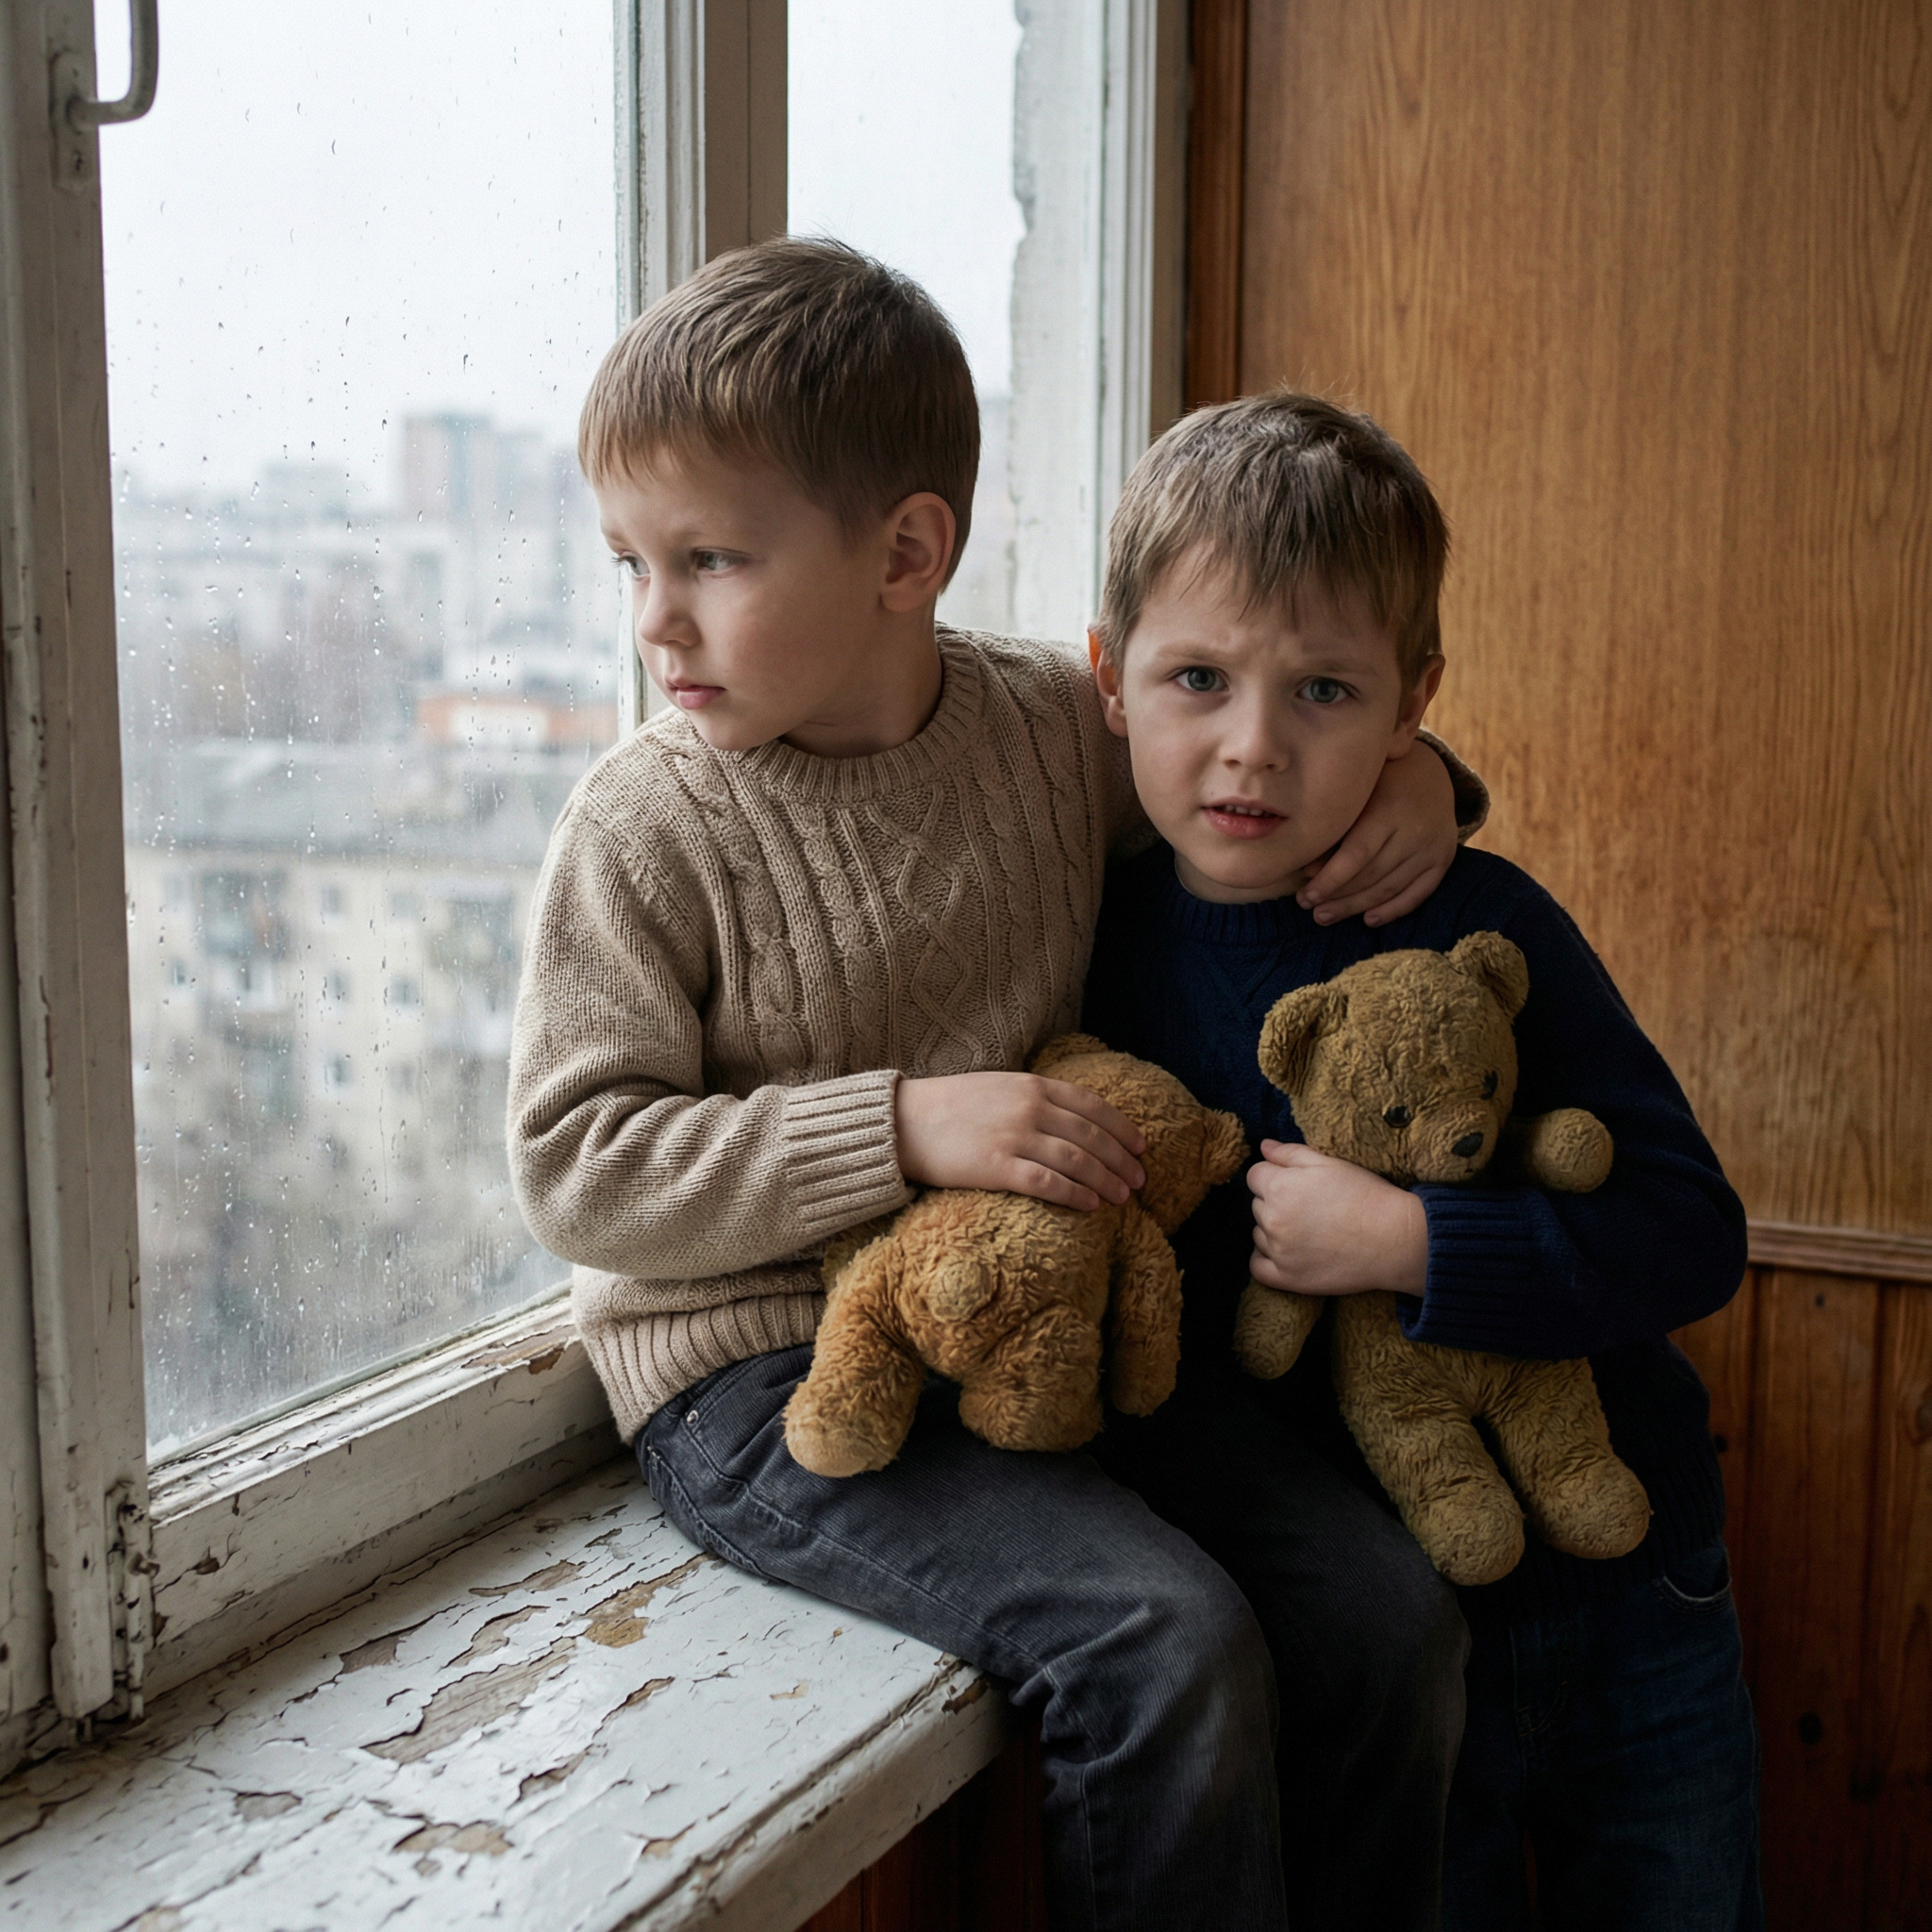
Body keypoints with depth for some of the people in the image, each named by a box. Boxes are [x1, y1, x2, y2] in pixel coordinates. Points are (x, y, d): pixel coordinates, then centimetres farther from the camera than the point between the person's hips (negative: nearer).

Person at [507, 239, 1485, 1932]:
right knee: (1164, 1642, -24)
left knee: (1395, 1615, -5)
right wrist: (906, 1125, -22)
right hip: (766, 1377, -4)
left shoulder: (1054, 722, 2)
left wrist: (1406, 773, -1)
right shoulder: (650, 826, -11)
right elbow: (576, 1167, -13)